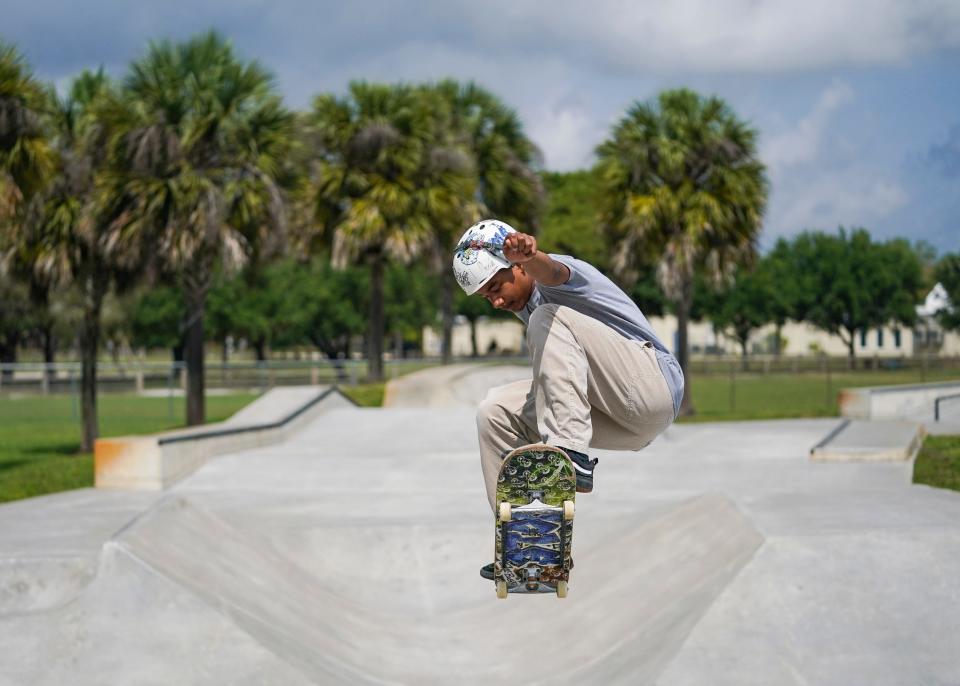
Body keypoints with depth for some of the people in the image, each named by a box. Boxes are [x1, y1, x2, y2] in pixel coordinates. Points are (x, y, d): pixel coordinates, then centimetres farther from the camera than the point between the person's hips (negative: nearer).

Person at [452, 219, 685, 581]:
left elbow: (552, 272, -36)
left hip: (653, 386, -9)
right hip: (619, 422, 9)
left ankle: (571, 455, -34)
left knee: (549, 318, -23)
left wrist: (529, 255, -58)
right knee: (496, 411, 1)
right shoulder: (527, 306, 18)